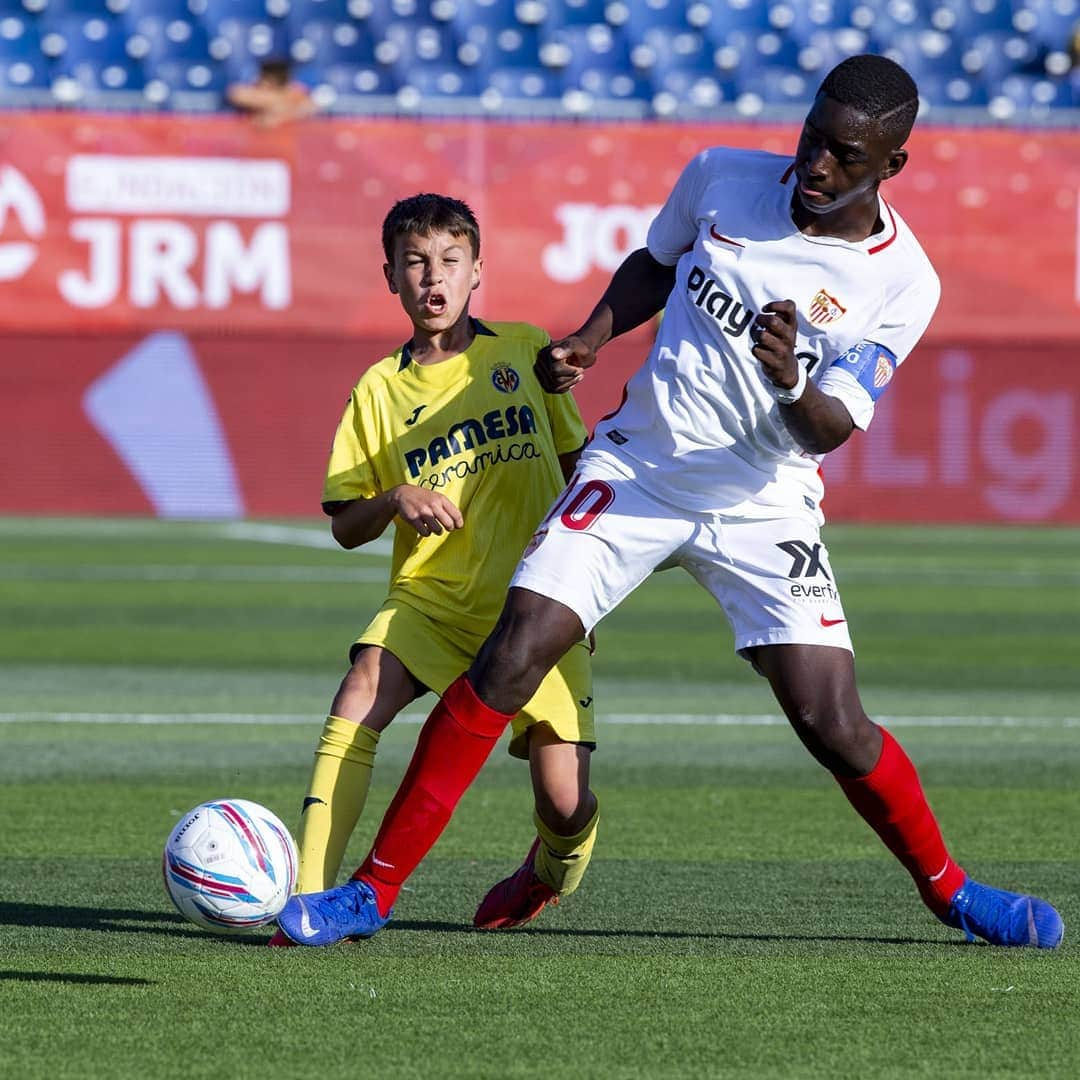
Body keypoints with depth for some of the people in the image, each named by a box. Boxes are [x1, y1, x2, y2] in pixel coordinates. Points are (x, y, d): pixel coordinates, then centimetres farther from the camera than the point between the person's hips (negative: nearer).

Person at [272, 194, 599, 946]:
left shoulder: (523, 350, 7)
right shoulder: (380, 390, 6)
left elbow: (574, 461, 16)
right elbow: (345, 526, 7)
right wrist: (395, 501, -14)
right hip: (431, 600, 0)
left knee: (568, 804, -8)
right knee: (358, 698, -29)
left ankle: (550, 874, 30)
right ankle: (311, 898, -26)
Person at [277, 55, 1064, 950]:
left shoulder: (901, 283, -11)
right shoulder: (724, 178, -4)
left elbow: (829, 430, -15)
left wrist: (792, 383, -37)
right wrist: (591, 338, -1)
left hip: (764, 507, -1)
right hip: (635, 470, 1)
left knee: (833, 724, -11)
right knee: (508, 663, -14)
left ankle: (947, 887, 17)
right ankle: (375, 891, -8)